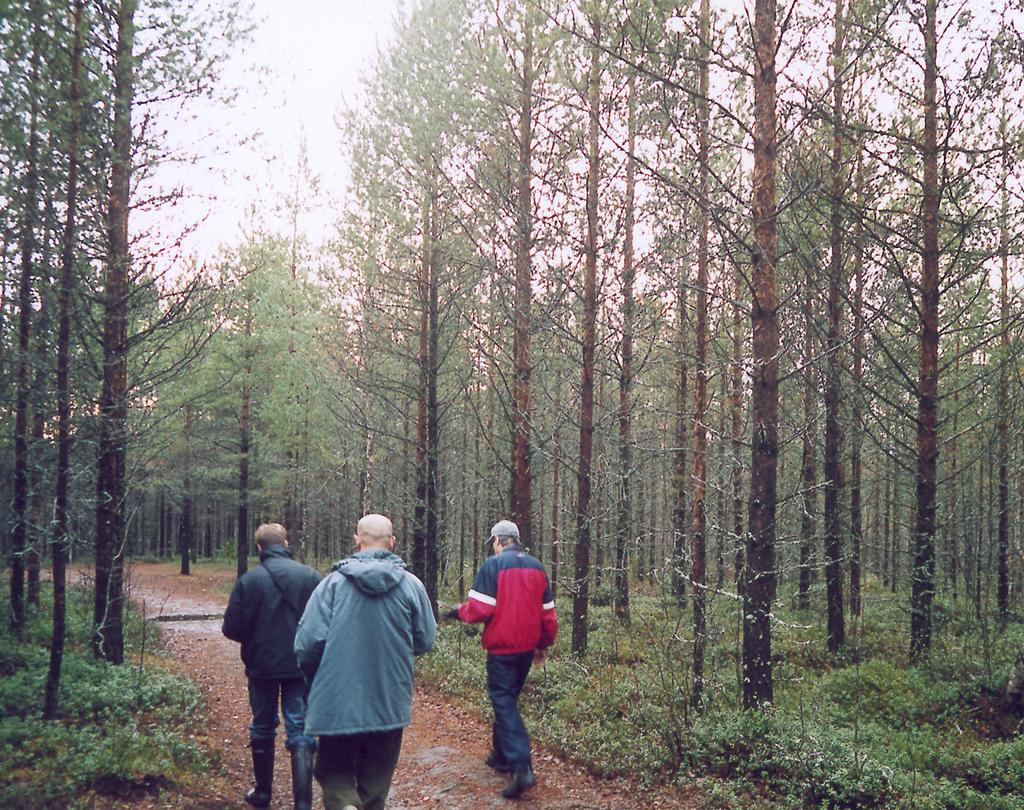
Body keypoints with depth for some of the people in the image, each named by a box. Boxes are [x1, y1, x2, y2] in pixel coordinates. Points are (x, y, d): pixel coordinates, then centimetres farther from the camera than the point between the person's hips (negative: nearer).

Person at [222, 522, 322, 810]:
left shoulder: (249, 580, -10)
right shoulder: (310, 576, -8)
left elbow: (232, 628, -8)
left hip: (262, 667, 0)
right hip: (301, 667, 0)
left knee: (262, 730, 19)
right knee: (301, 734, 3)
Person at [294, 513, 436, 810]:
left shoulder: (333, 582, -9)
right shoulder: (411, 585, -5)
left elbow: (308, 641, -12)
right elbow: (425, 642, 3)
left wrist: (316, 680, 9)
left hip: (337, 704, -1)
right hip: (391, 705, 2)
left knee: (335, 772, 13)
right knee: (375, 783, 17)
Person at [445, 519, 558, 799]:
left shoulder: (493, 565, -11)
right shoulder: (536, 567, 9)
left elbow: (480, 608, -17)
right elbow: (548, 612, 12)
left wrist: (459, 612, 3)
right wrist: (544, 644, 22)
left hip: (502, 647, -6)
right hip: (528, 647, 6)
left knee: (504, 703, -5)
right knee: (508, 699, 21)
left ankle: (521, 767, -16)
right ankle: (501, 754, 31)